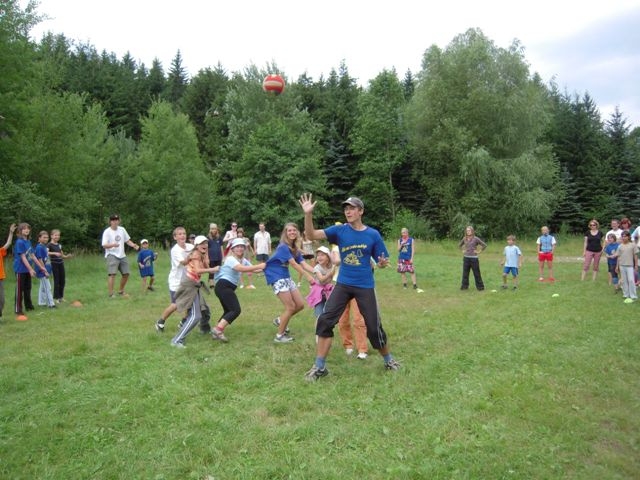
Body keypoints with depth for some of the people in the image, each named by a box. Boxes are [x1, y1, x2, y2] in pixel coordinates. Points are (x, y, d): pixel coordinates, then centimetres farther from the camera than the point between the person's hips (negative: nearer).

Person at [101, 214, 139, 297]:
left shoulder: (122, 229, 9)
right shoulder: (107, 231, -8)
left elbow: (127, 240, 17)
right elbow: (104, 245, -16)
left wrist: (134, 245, -2)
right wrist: (113, 245, -34)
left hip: (122, 255, 6)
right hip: (111, 255, -6)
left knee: (126, 273, 11)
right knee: (112, 274, -18)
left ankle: (121, 291, 30)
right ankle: (110, 294, -13)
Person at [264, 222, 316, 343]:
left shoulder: (295, 249, 8)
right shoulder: (283, 247, -17)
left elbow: (304, 264, -2)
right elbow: (294, 264, -23)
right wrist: (308, 276, -28)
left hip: (286, 277, 9)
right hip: (277, 278, -9)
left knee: (300, 305, 8)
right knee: (290, 307, -9)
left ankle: (280, 320, 30)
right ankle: (279, 336, 5)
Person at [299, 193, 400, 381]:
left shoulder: (373, 234, -6)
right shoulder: (339, 230, -3)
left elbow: (382, 261, 1)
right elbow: (312, 235, -13)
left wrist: (383, 263, -22)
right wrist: (308, 214, -28)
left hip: (365, 286, -1)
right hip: (343, 284, 2)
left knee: (374, 327, 4)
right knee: (325, 321, -8)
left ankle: (389, 360, 31)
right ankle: (319, 367, 4)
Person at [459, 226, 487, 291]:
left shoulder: (475, 239, -6)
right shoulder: (464, 239, 7)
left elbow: (484, 245, -5)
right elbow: (459, 245, 25)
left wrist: (479, 251, -5)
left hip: (474, 258, -4)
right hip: (466, 258, 4)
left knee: (477, 273, 2)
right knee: (465, 273, 5)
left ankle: (480, 287, 11)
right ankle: (464, 286, 12)